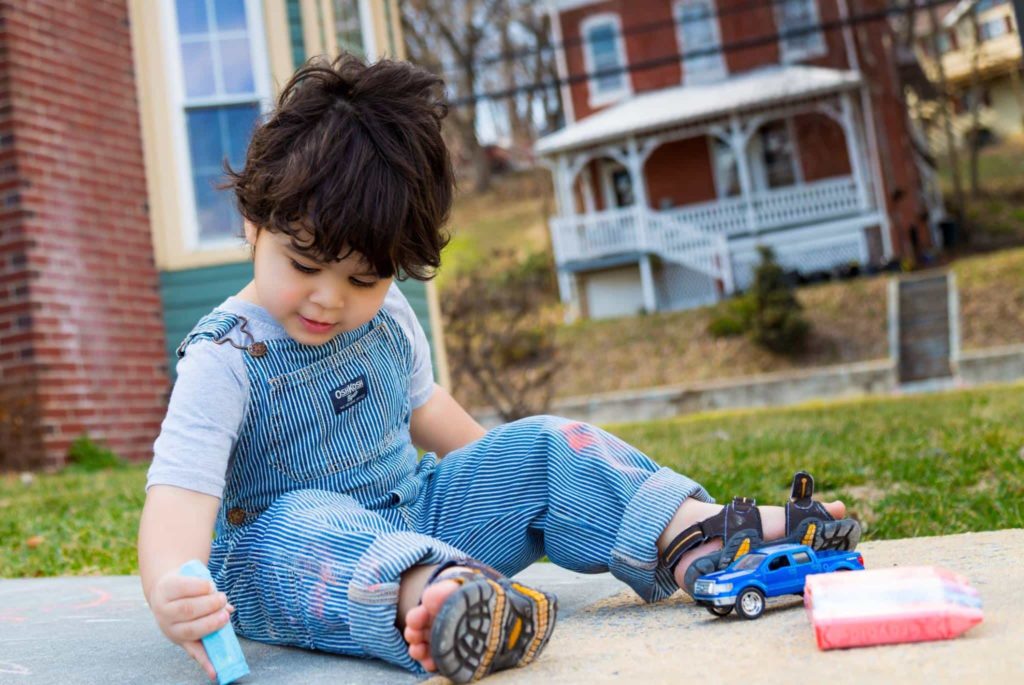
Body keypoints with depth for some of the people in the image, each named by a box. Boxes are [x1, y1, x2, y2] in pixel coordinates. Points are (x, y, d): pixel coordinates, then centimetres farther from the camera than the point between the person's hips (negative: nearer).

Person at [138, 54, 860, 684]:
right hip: (275, 554, -5)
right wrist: (169, 588, -49)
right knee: (299, 525, -40)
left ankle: (691, 531, -15)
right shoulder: (226, 358, -17)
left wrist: (505, 462, 18)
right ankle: (425, 599, -66)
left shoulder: (386, 317, 2)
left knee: (542, 448, -7)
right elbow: (179, 487, -30)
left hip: (413, 517, 6)